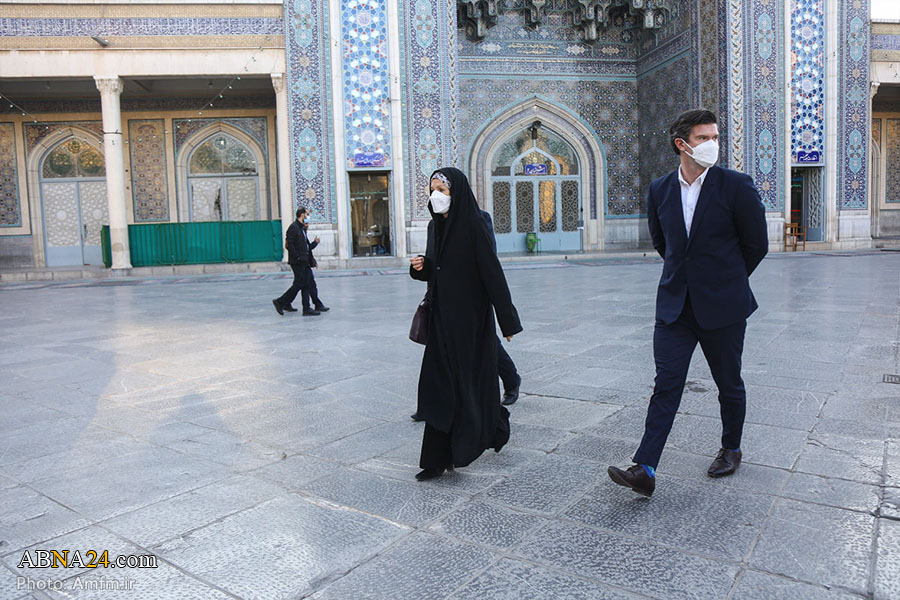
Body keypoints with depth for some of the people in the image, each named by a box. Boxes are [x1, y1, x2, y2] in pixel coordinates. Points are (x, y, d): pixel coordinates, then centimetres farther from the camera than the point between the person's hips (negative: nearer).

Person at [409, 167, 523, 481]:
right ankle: (439, 457, 19)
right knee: (438, 382, 8)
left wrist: (507, 319, -15)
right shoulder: (435, 226, 10)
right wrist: (420, 267, -5)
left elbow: (492, 272, -15)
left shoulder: (472, 226, -13)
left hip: (470, 316, -7)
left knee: (467, 378, 0)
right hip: (443, 314, 7)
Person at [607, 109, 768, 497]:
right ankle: (645, 469, -5)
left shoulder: (736, 186, -7)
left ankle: (731, 450, 36)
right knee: (666, 385, -3)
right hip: (675, 305, 2)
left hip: (722, 306, -2)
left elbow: (756, 244, 2)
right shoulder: (659, 190, 3)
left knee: (729, 384, 13)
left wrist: (726, 280, 12)